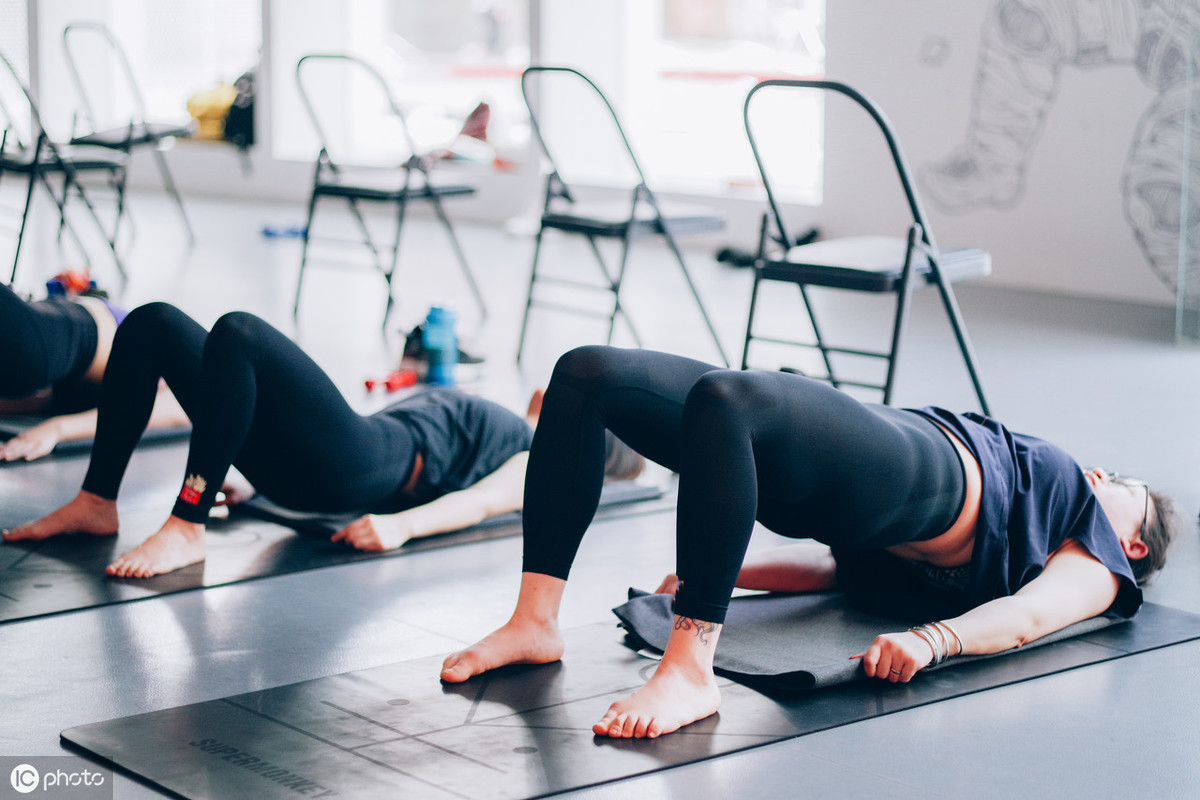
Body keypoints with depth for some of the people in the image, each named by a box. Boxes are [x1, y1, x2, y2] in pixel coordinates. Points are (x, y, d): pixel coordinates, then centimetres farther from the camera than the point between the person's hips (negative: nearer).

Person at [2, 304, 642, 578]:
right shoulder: (490, 422, 37)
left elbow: (479, 500, -6)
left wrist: (403, 524, -28)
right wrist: (230, 468, 20)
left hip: (360, 464, -8)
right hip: (298, 471, 8)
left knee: (237, 333, -31)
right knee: (151, 324, -1)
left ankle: (186, 530, -32)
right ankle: (97, 503, -4)